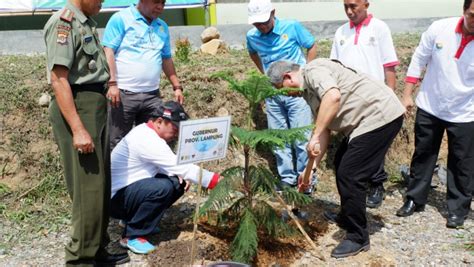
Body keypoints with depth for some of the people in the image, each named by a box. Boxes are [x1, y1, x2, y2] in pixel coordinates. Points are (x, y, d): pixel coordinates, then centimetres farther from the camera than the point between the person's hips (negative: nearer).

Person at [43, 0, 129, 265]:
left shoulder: (86, 23, 15)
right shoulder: (63, 21, -13)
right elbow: (58, 78, -19)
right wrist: (78, 129, -24)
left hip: (95, 107, 9)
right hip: (77, 108, -9)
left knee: (101, 184, 14)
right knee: (88, 187, -5)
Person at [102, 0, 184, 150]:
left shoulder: (162, 27, 16)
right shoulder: (121, 19, -3)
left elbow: (166, 59, 22)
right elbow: (108, 51, -9)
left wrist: (177, 87, 16)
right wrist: (112, 83, -18)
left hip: (152, 95, 6)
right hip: (123, 93, -5)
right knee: (117, 142, 1)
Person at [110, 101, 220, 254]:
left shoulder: (148, 133, 5)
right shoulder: (146, 139, -25)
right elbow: (180, 166, -27)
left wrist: (177, 175, -6)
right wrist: (215, 180, -25)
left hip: (132, 187, 10)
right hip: (116, 198, -10)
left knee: (179, 183, 1)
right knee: (163, 187, -31)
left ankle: (133, 218, 13)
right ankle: (132, 236, -13)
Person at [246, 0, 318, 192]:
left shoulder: (292, 27, -12)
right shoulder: (251, 36, -2)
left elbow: (312, 47, 1)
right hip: (272, 94, 4)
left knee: (301, 137, -2)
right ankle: (287, 178, 21)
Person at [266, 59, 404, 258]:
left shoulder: (313, 71, -13)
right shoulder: (309, 90, 17)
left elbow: (333, 96, -33)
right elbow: (325, 130, 16)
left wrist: (314, 137, -30)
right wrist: (311, 167, 14)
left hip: (380, 115, -11)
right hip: (368, 120, 11)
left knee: (349, 175, -10)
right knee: (342, 164, 23)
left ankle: (358, 237, 4)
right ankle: (347, 218, 39)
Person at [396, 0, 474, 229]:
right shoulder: (440, 28, -13)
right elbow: (418, 60, -1)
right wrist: (407, 95, 0)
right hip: (429, 107, 2)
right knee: (423, 155, 14)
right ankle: (415, 199, 30)